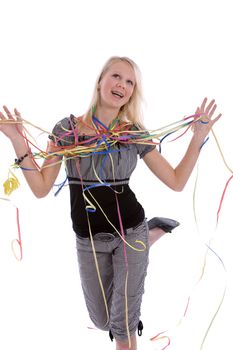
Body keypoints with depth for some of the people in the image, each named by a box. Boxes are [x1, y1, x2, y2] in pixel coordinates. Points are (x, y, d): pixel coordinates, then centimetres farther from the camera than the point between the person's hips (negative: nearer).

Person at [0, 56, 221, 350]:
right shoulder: (67, 128, -7)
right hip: (88, 240, 1)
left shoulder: (135, 133, -4)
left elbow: (176, 182, -3)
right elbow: (41, 188, -8)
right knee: (102, 321, 20)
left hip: (130, 232, -1)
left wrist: (198, 138, -9)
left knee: (123, 323, 2)